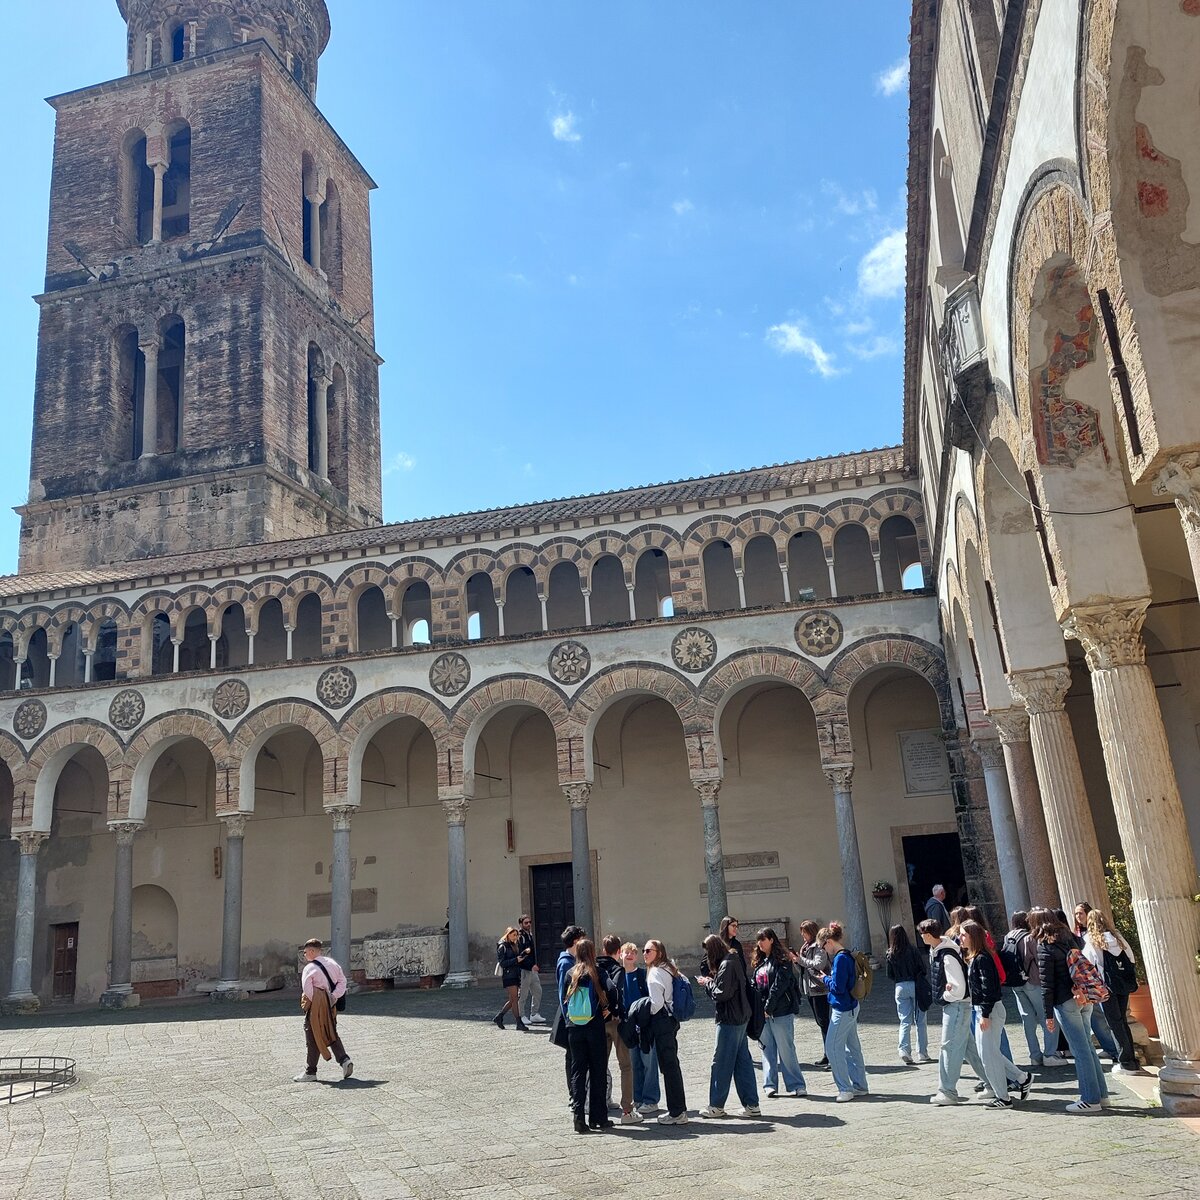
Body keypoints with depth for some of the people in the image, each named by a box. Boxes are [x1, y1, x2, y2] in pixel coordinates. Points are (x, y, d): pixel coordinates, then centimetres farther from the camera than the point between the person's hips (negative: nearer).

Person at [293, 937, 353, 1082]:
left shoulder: (309, 968, -12)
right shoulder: (332, 963, 8)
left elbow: (307, 989, -19)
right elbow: (342, 980, 6)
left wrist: (312, 1003, -4)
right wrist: (333, 997, -1)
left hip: (316, 1005, -6)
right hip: (331, 1004, 6)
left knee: (313, 1037, 4)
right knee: (331, 1034, 17)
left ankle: (310, 1072, 11)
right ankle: (344, 1060, 0)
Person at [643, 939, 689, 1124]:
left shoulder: (655, 973, -14)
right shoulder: (668, 970, 14)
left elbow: (656, 1002, -19)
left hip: (661, 1020, -9)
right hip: (670, 1020, 9)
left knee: (668, 1067, -5)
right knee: (672, 1065, 13)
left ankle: (677, 1112, -2)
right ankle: (679, 1109, 19)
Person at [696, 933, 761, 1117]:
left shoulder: (726, 965, -19)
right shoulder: (734, 960, 11)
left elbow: (722, 993, -22)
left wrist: (708, 983, -7)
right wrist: (710, 981, 4)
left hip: (730, 1020, -10)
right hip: (740, 1018, 10)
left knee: (721, 1062, 1)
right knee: (743, 1061, 12)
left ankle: (716, 1106, 11)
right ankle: (752, 1105, 15)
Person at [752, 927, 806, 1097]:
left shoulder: (782, 961, -7)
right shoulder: (759, 963, 15)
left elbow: (779, 985, -15)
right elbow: (754, 986, 16)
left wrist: (768, 1007, -17)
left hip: (781, 1012, -7)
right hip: (762, 1012, 7)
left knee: (786, 1049, -2)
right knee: (767, 1049, 7)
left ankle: (796, 1085, 7)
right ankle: (770, 1085, 11)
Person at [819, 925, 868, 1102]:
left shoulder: (840, 959, -21)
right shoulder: (847, 956, 9)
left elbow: (838, 987, -22)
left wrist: (826, 979, -6)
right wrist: (829, 981, 8)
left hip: (843, 1010, -10)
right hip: (851, 1007, 10)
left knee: (833, 1047, -4)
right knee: (852, 1047, 15)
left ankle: (845, 1089, -1)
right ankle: (860, 1086, 23)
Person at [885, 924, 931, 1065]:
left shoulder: (890, 954, -2)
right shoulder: (913, 950, -8)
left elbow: (890, 975, 2)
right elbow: (923, 970, -8)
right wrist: (923, 981, 8)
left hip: (900, 988, 2)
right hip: (915, 985, -2)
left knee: (905, 1021, 7)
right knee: (920, 1021, 9)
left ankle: (904, 1050, -9)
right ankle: (922, 1053, 12)